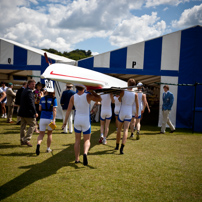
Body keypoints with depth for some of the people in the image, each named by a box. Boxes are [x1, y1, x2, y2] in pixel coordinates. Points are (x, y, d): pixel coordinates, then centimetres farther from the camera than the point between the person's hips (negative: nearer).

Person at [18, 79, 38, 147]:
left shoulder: (24, 91, 14)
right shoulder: (29, 92, -16)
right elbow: (31, 103, -21)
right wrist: (35, 112, -18)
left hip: (22, 112, 9)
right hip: (28, 112, -9)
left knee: (23, 126, 14)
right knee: (32, 125, 0)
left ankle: (22, 140, 21)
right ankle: (26, 139, -6)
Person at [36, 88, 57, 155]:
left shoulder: (42, 99, 6)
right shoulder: (54, 99, -3)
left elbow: (40, 109, 8)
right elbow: (54, 110, -11)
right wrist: (54, 120, -16)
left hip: (42, 118, 2)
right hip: (50, 119, -1)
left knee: (41, 134, 4)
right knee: (49, 134, 17)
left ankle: (38, 144, -26)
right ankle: (48, 148, 25)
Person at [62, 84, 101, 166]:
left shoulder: (73, 97, -2)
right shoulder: (88, 96, -10)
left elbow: (68, 110, -3)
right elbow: (99, 99, 0)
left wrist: (65, 122, 2)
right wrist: (92, 91, 3)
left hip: (77, 120, 3)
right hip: (86, 120, -2)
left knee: (77, 140, 15)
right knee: (87, 140, 5)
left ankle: (77, 159, 15)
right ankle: (85, 153, -24)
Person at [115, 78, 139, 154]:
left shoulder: (123, 92, -9)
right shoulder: (135, 94, -3)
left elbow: (119, 100, 7)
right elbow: (137, 105, 3)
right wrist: (136, 113, 19)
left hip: (122, 112, 0)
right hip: (129, 113, 0)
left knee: (119, 129, 15)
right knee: (125, 130, -4)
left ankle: (117, 146, 27)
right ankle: (122, 147, -18)